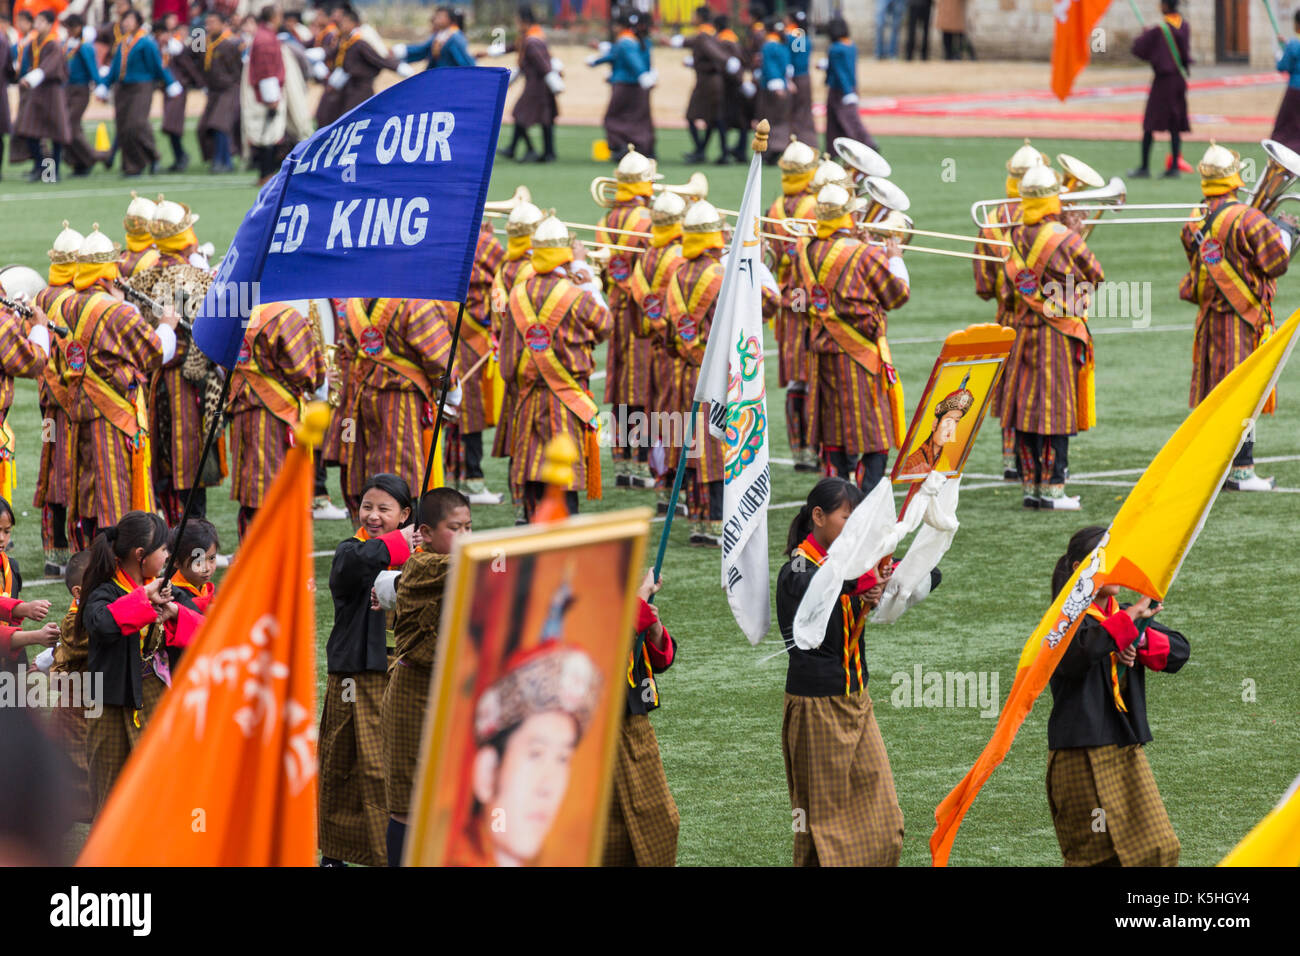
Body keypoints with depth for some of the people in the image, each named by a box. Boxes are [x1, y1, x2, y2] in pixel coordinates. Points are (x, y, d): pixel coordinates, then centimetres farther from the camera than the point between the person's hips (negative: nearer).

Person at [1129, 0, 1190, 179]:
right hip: (1180, 77, 6)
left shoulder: (1158, 30, -18)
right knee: (1175, 126, 10)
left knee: (1150, 124, 1)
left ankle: (1145, 167, 0)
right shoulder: (1185, 26, 2)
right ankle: (1174, 166, 5)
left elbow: (1138, 49, -12)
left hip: (1163, 79, -6)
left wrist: (1144, 34, 8)